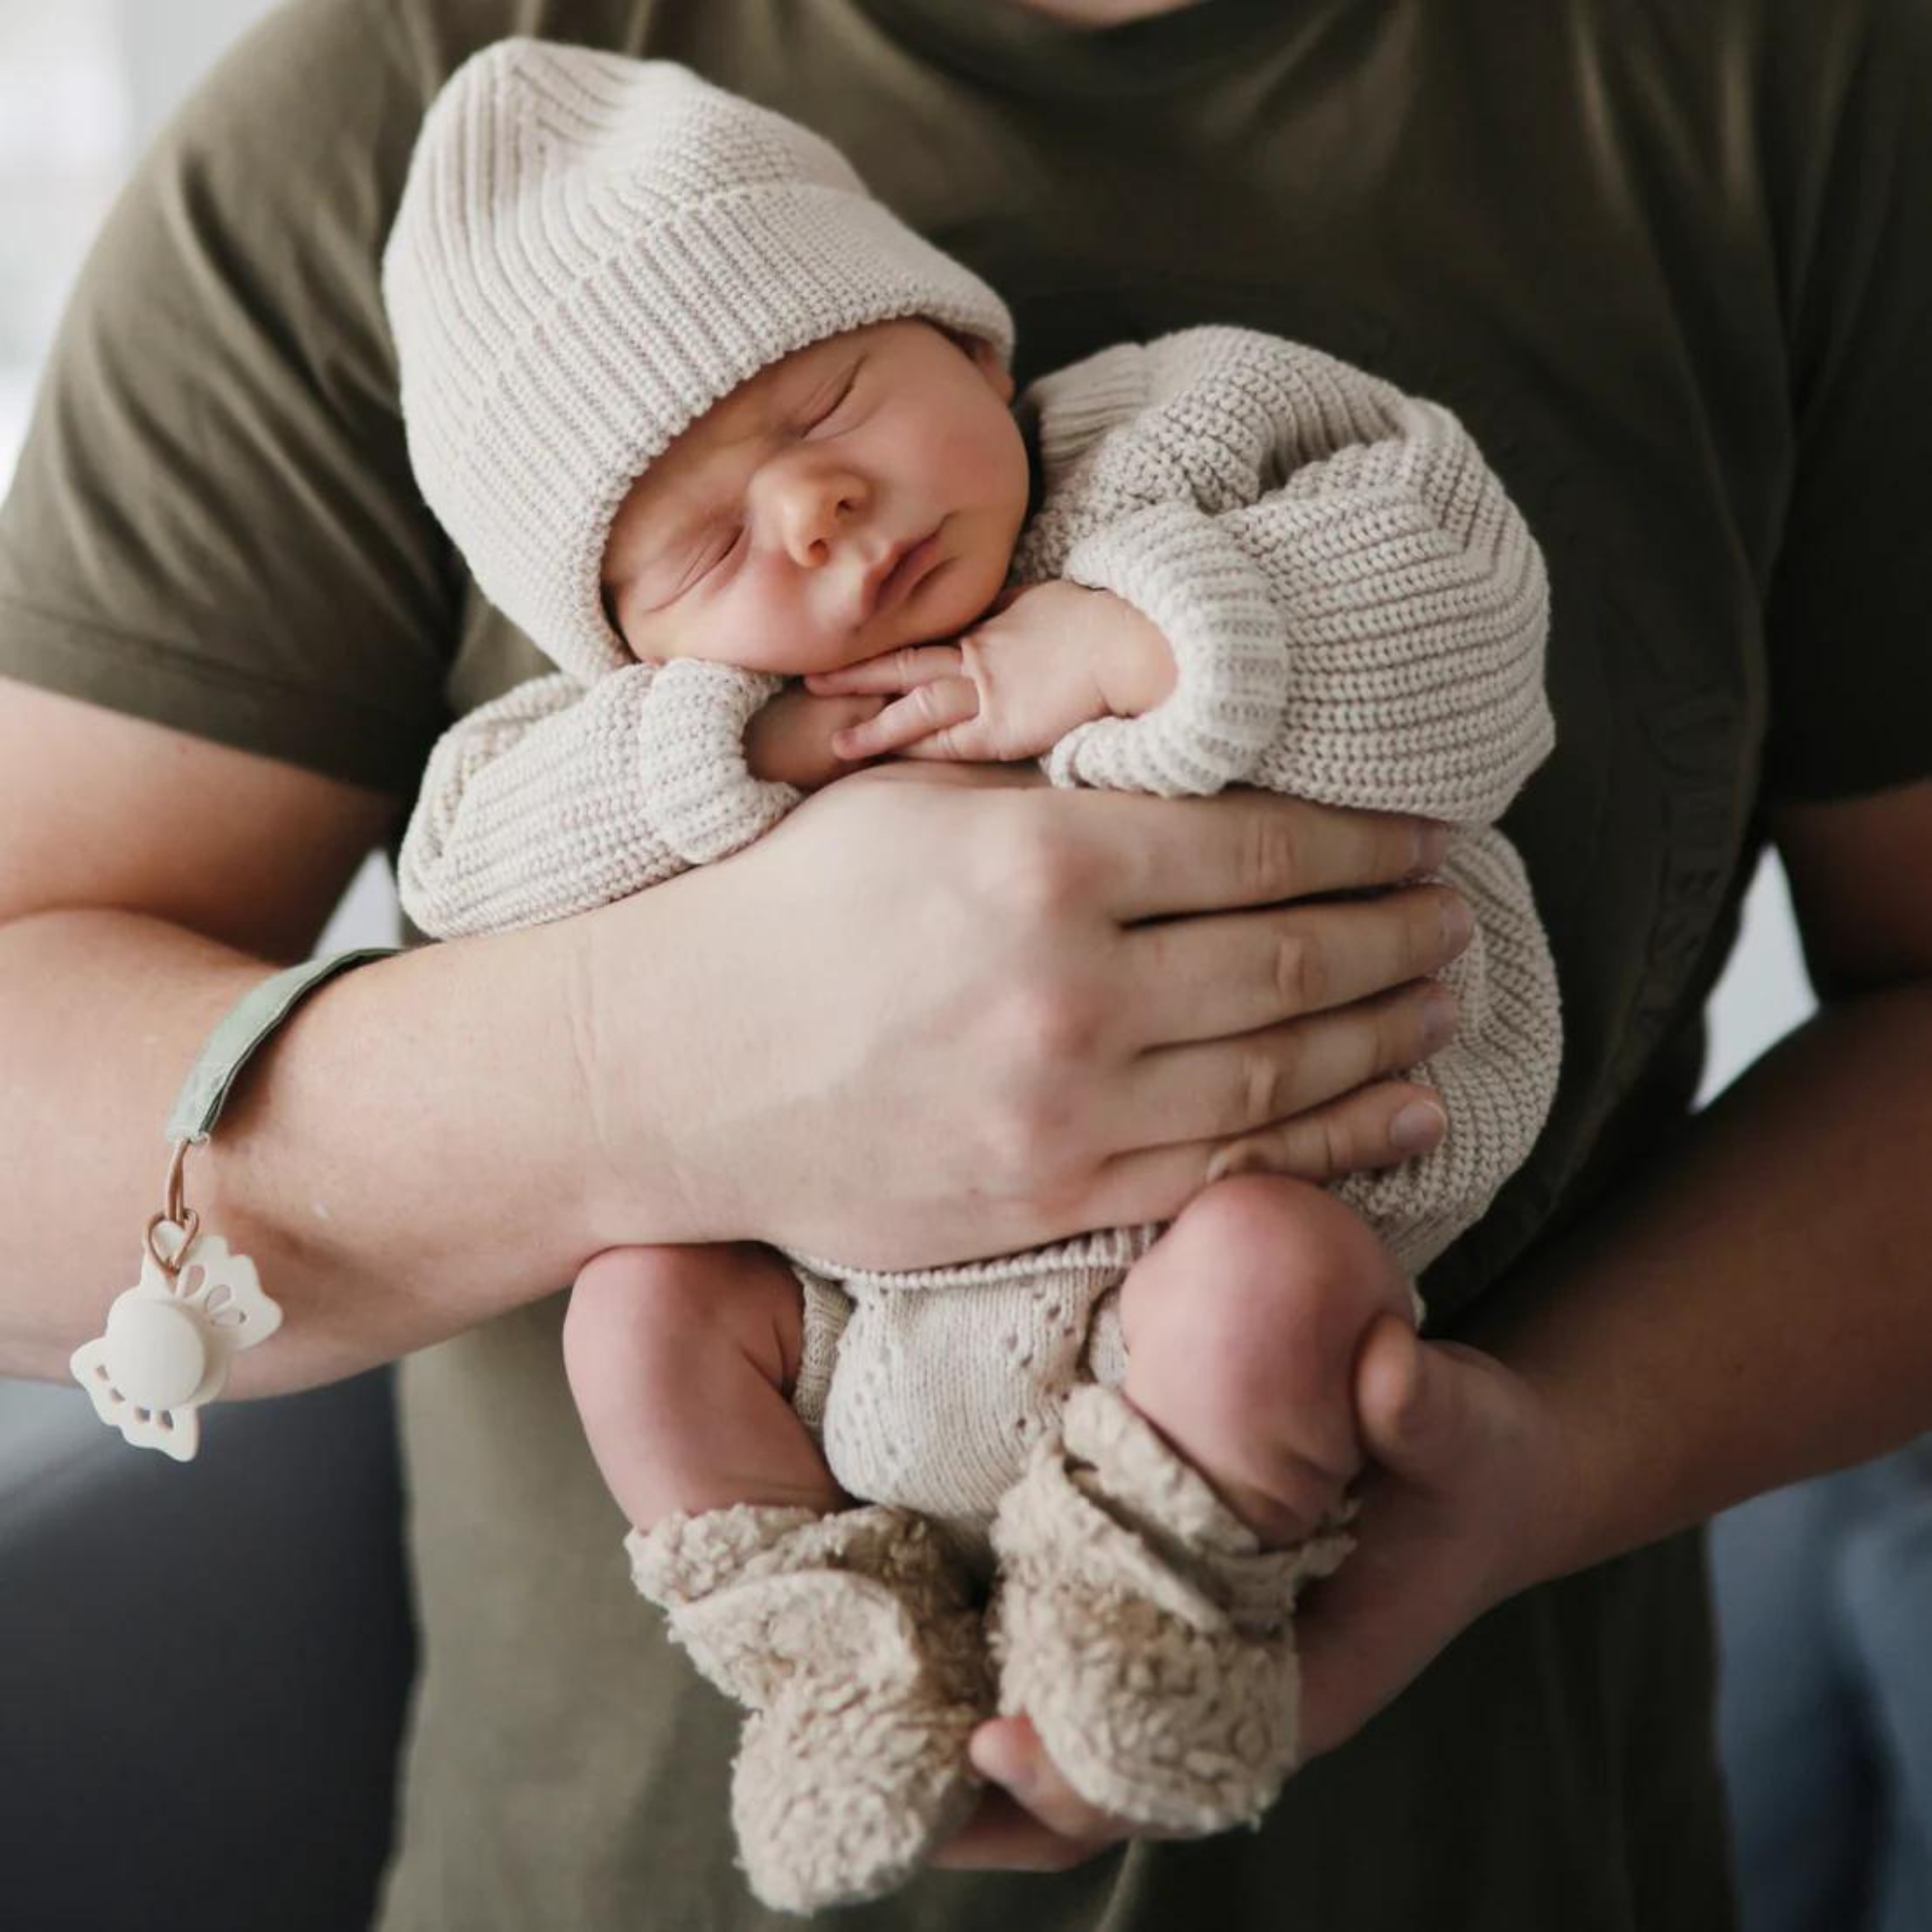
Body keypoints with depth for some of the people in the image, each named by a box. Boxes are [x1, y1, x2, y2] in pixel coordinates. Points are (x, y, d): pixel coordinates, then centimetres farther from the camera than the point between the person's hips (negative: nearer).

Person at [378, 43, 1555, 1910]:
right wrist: (745, 746, -22)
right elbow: (466, 861, -8)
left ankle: (1153, 1604, -5)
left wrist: (1115, 642, -26)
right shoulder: (691, 717, 1)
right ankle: (849, 1655, 9)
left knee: (1261, 1271, -32)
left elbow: (1469, 602, -18)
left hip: (1228, 1188, -4)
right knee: (643, 1303, -8)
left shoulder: (1185, 438, -6)